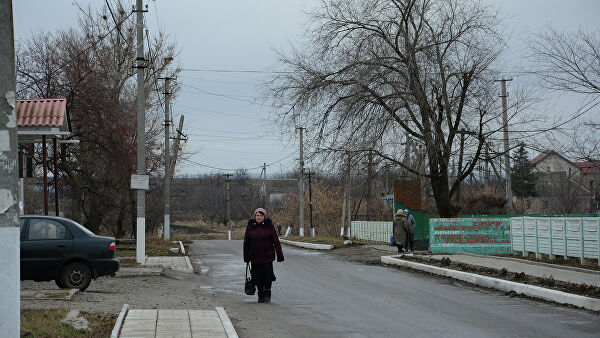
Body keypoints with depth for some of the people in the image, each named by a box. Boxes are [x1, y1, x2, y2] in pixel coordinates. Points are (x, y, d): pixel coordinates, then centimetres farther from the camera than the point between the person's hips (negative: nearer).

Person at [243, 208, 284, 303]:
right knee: (258, 277, 3)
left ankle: (267, 294, 11)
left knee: (267, 275, -9)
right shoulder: (250, 227, 5)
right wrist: (246, 257, 9)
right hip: (255, 257, 2)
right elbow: (246, 243, 10)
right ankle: (261, 296, 17)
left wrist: (279, 255, -5)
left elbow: (276, 241, -1)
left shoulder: (269, 226, 0)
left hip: (267, 256, -2)